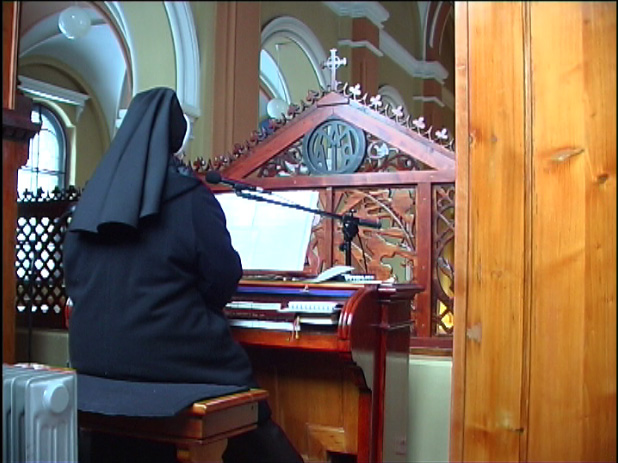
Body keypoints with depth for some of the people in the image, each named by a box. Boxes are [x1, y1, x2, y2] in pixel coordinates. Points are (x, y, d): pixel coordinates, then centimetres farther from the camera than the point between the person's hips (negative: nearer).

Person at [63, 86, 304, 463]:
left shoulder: (95, 195, 7)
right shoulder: (188, 195, -8)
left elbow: (74, 280, 14)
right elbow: (224, 280, -7)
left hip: (93, 359, 6)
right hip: (167, 357, -6)